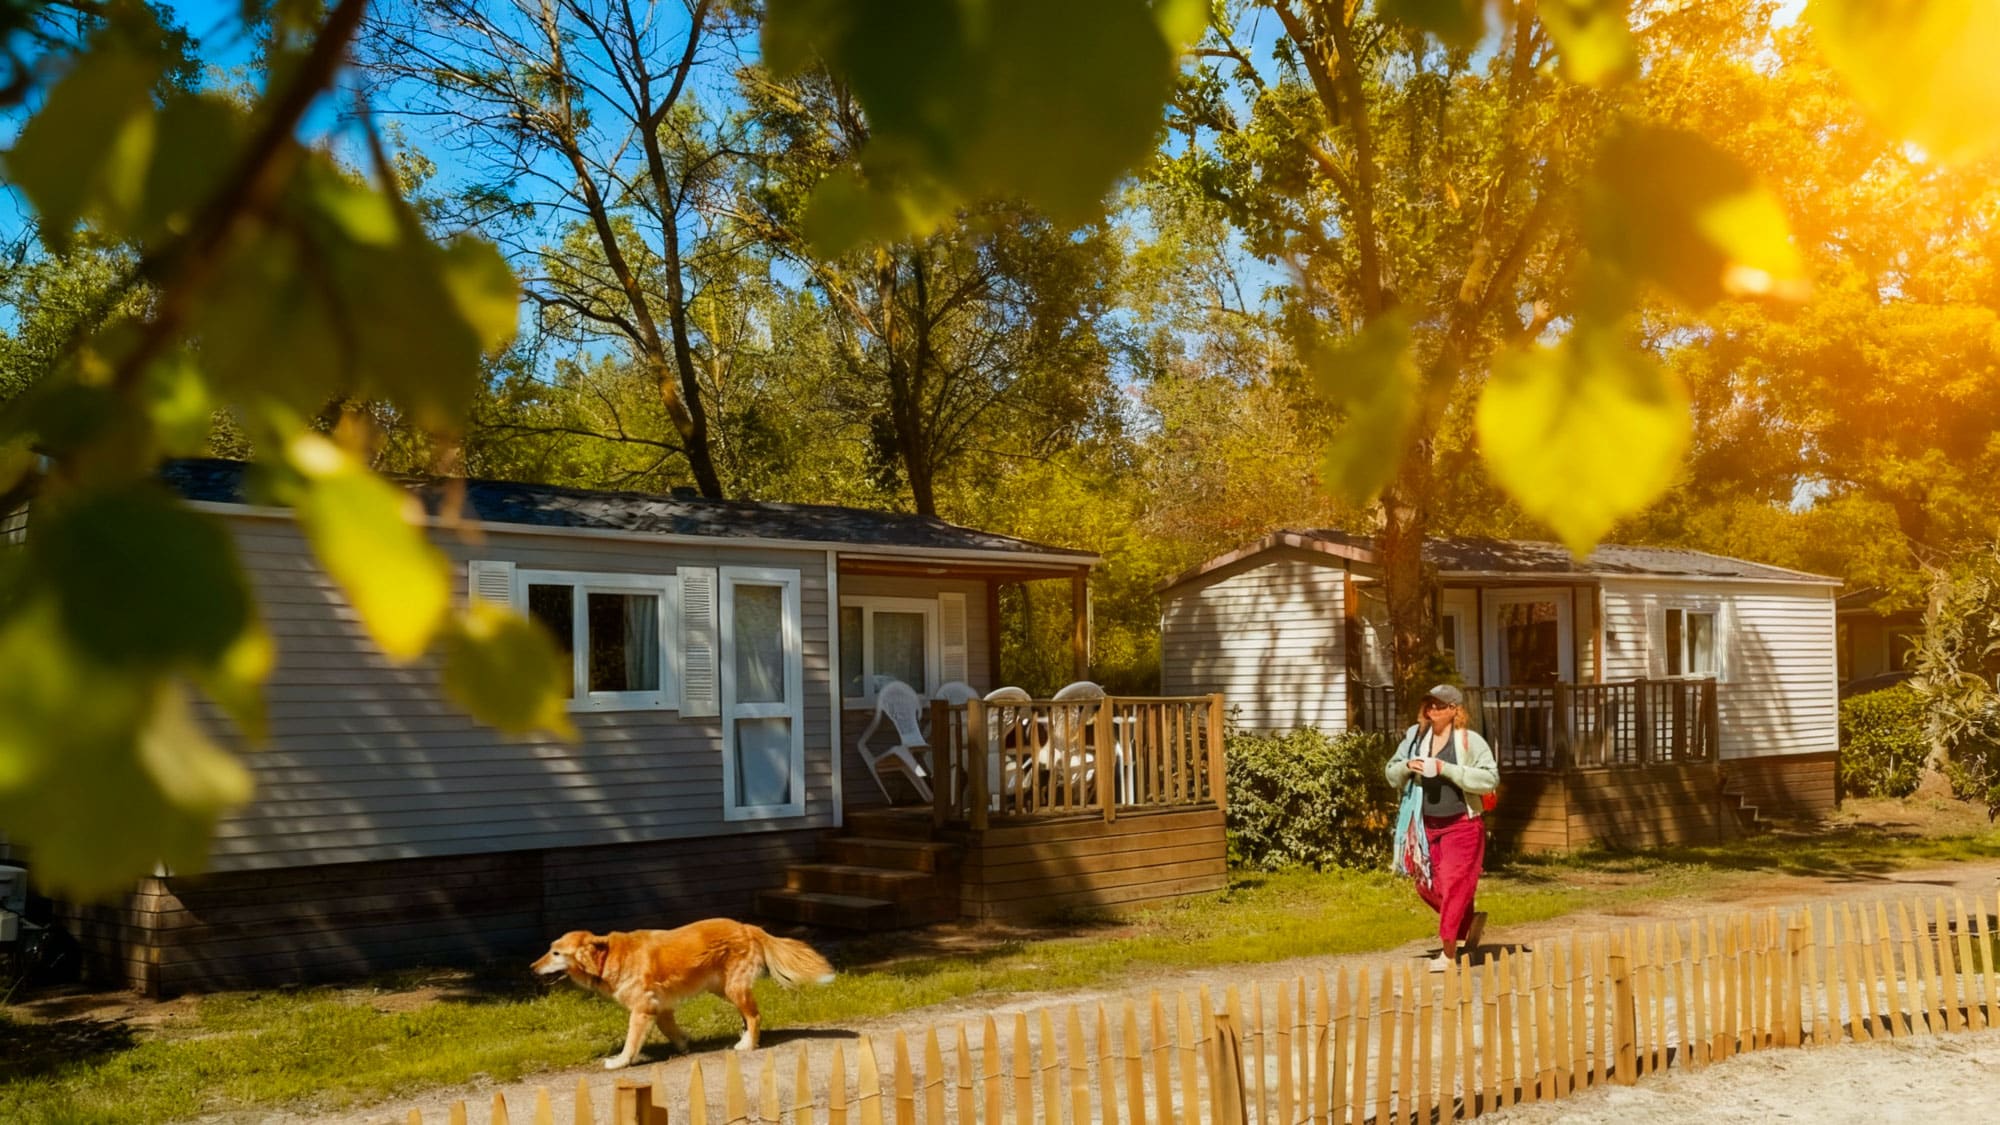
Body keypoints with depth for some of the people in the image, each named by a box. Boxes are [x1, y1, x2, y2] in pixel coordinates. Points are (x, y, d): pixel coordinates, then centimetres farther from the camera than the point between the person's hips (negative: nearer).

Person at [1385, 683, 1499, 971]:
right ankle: (1470, 919, 35)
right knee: (1427, 887, 11)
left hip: (1461, 825, -6)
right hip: (1427, 826, 6)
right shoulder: (1415, 737, 5)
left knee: (1454, 885, -7)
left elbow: (1490, 778, -18)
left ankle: (1448, 952, -1)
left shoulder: (1470, 741, -9)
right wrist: (1407, 767, -10)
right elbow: (1392, 773, 13)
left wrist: (1446, 769, -23)